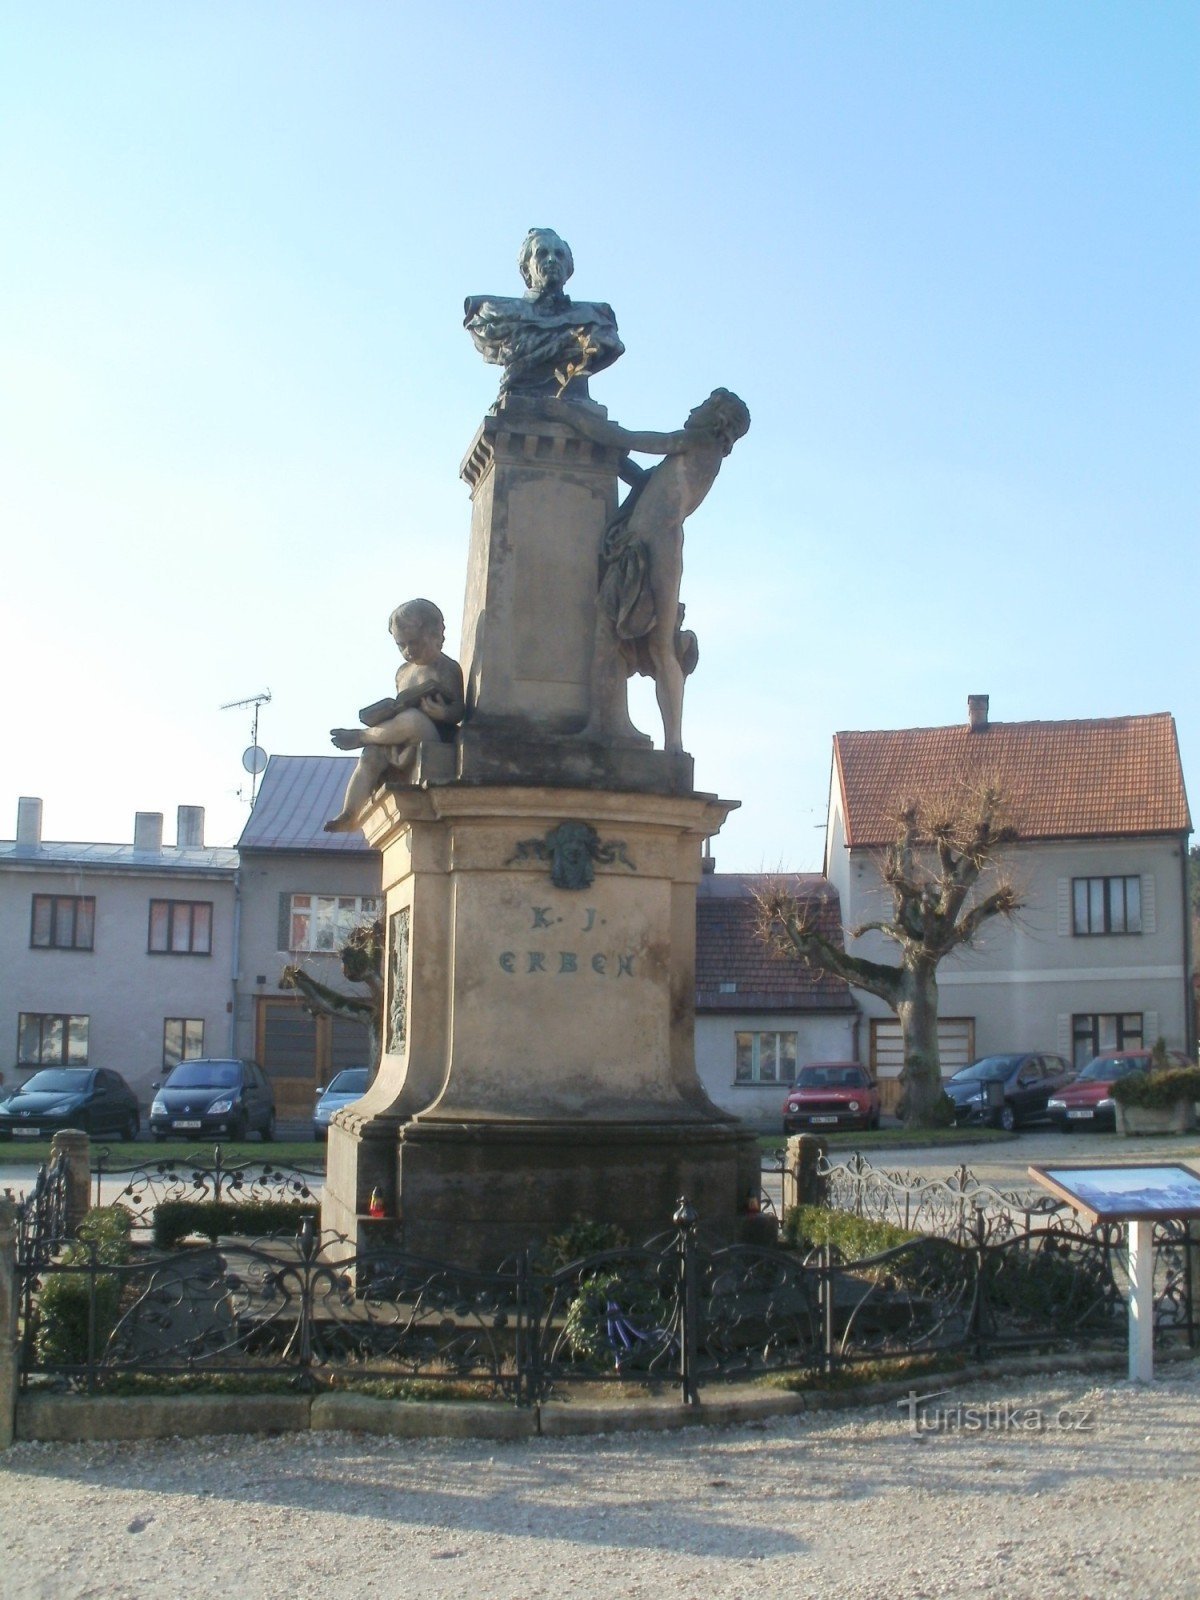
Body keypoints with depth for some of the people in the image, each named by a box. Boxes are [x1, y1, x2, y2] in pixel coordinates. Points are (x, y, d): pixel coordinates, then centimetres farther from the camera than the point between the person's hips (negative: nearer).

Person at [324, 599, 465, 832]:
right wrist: (386, 711, 5)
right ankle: (348, 816, -26)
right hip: (399, 747, 7)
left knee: (412, 719, -38)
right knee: (370, 757, -23)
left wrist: (444, 713, -27)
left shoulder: (448, 669, 1)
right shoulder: (403, 673, 23)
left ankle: (360, 737, -11)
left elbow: (460, 708, -5)